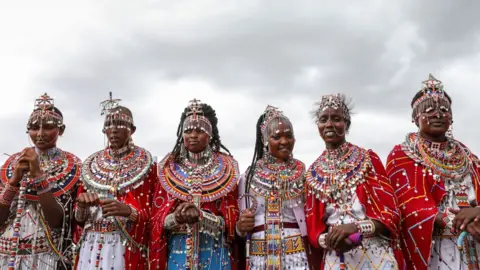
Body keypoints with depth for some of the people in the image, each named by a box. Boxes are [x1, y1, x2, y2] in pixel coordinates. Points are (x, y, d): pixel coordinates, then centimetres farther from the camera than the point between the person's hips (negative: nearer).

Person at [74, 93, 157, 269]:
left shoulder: (145, 163, 1)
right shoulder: (92, 164, 11)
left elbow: (152, 212, -3)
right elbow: (79, 217, 14)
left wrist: (128, 210, -21)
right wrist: (82, 205, -8)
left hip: (127, 247, -3)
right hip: (90, 245, 3)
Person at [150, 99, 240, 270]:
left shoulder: (225, 168, 3)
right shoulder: (169, 169, 5)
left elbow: (231, 218, -2)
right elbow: (158, 218, 2)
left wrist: (201, 216, -19)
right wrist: (176, 217, -19)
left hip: (214, 251, 0)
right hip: (178, 251, 1)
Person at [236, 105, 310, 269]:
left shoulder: (303, 172, 2)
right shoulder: (250, 175, 5)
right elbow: (241, 219, 9)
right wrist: (240, 226, -10)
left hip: (296, 254, -1)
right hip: (259, 256, 1)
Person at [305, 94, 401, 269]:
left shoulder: (368, 159, -2)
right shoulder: (313, 173, 5)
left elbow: (390, 213, -6)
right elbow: (313, 228, 5)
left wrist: (356, 227, -22)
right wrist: (327, 239, -16)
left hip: (376, 255, -2)